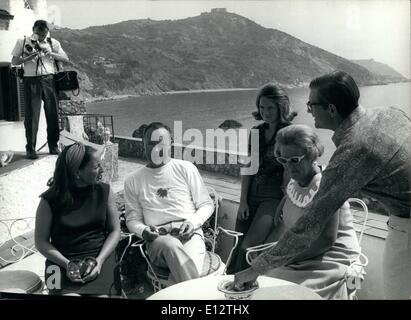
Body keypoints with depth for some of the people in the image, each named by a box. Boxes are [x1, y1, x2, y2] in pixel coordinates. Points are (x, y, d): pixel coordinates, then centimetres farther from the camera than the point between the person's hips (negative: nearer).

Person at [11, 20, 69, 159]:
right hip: (31, 81, -1)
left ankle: (53, 146, 14)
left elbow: (65, 59, 5)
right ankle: (30, 149, 3)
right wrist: (29, 57, -12)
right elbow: (14, 61, 4)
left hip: (49, 80, 2)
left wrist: (50, 53, -10)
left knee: (53, 114, 1)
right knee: (31, 115, -3)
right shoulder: (23, 42, 7)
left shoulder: (53, 43, 10)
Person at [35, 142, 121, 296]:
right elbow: (41, 242, 2)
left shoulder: (104, 191, 1)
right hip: (63, 260, -1)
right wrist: (67, 264, -13)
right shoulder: (50, 200, -3)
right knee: (69, 293, -28)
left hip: (100, 257, 1)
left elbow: (115, 231, 4)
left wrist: (99, 260, -11)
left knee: (101, 293, -25)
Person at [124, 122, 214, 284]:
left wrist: (193, 222, -7)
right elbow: (132, 219, 17)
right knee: (171, 246, -38)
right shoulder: (133, 181, 15)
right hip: (158, 239, 1)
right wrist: (143, 231, -7)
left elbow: (206, 204, 13)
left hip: (189, 234, -1)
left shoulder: (186, 168, 11)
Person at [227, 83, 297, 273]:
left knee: (247, 248, -13)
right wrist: (243, 200, 2)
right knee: (236, 249, 4)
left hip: (274, 196, -5)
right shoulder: (256, 132, 11)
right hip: (252, 194, 5)